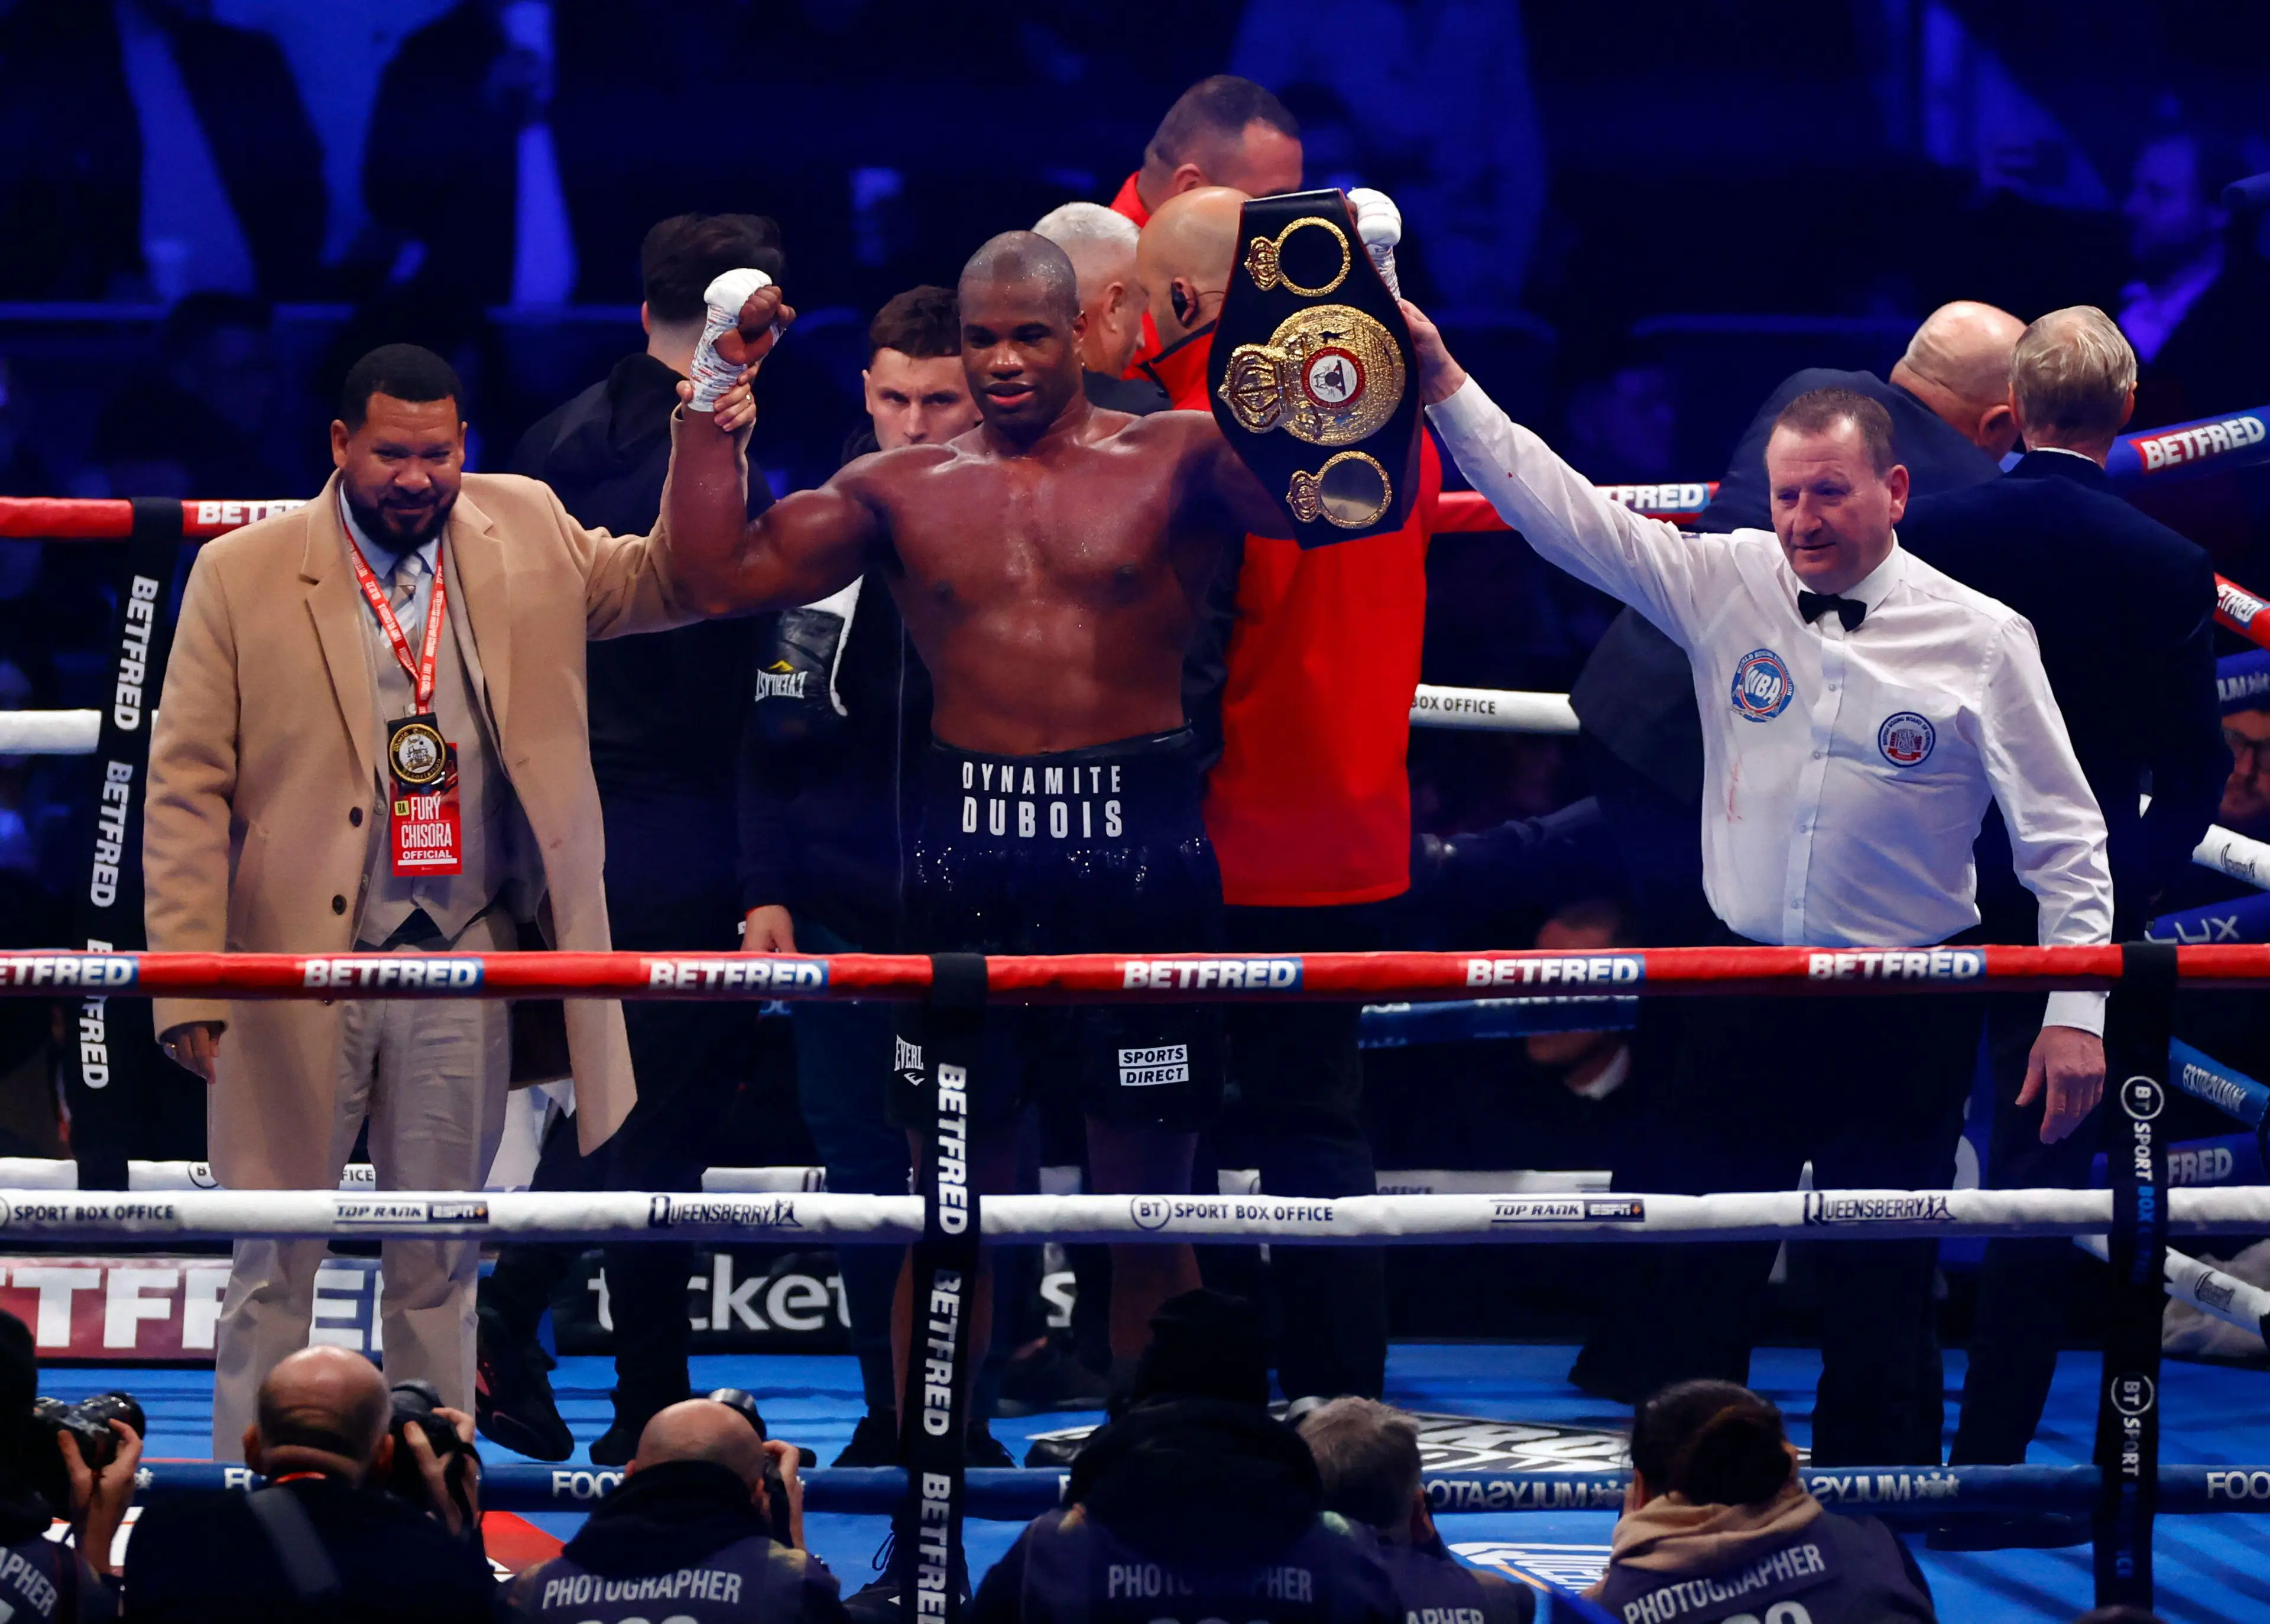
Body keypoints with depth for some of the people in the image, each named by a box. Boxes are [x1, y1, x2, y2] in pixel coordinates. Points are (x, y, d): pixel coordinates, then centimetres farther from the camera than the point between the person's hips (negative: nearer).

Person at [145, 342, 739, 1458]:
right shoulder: (242, 574, -3)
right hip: (295, 968, -2)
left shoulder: (526, 535, 6)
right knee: (274, 1265, 3)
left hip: (463, 965, 3)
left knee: (439, 1268, 10)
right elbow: (186, 790, -4)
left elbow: (672, 580, 15)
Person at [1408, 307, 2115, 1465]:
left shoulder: (1981, 641, -6)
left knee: (1883, 1294, 3)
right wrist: (1444, 386, -10)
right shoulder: (1727, 585, 0)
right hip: (1745, 991, 3)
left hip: (1900, 1020, -3)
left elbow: (2062, 836, -3)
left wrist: (2076, 1008, -9)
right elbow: (1561, 511, -2)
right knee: (1698, 1281, 8)